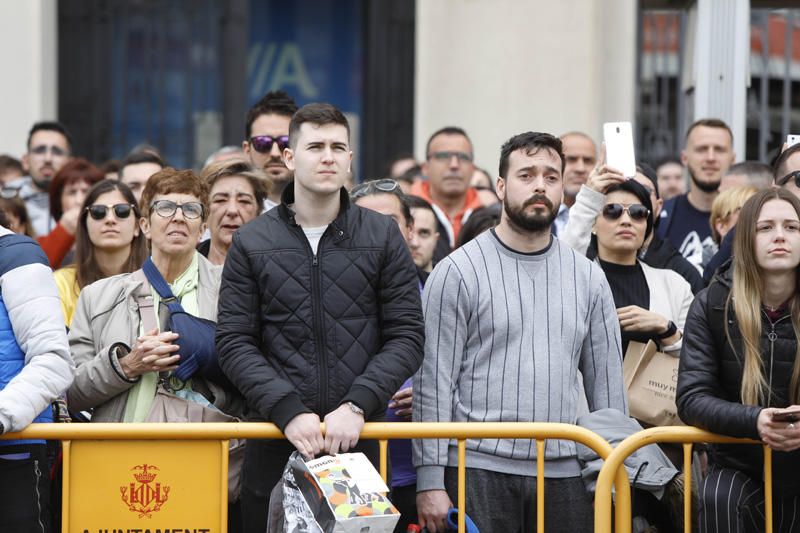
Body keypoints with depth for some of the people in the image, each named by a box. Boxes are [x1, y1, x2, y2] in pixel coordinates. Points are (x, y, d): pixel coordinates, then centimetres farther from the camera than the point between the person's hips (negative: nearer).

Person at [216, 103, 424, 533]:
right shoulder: (251, 243, 6)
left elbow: (406, 337, 1)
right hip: (275, 441, 0)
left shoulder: (382, 237, 6)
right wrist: (289, 410, -13)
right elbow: (234, 343, 0)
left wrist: (357, 404, -12)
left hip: (360, 438, 0)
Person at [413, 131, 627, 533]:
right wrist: (430, 480, -9)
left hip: (564, 471, 3)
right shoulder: (458, 271, 0)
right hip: (478, 469, -3)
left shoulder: (588, 278, 12)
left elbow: (607, 383, 14)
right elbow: (433, 382, -3)